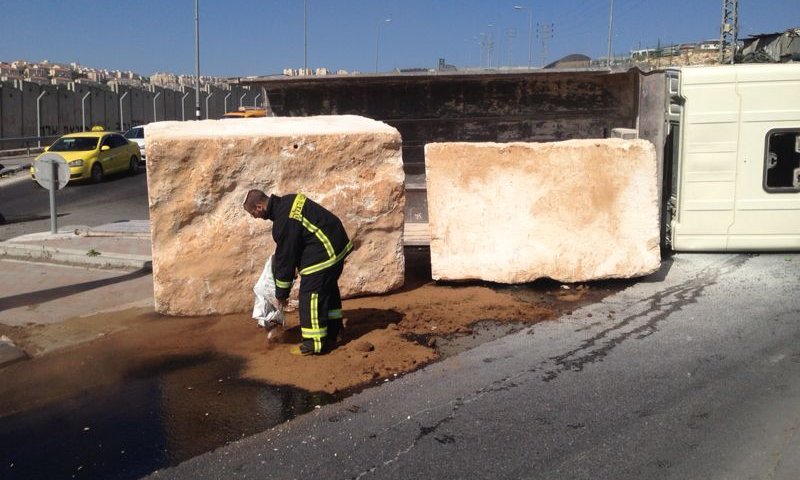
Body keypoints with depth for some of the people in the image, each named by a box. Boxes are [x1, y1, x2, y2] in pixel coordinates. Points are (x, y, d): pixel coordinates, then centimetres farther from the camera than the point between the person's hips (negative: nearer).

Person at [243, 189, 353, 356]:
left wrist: (281, 294, -5)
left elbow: (285, 259, -16)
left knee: (310, 295, -3)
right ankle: (332, 334, 32)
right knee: (328, 289, 20)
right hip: (337, 244, 11)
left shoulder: (284, 221, -23)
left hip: (324, 253, -11)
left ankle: (315, 343, 5)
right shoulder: (288, 201, 7)